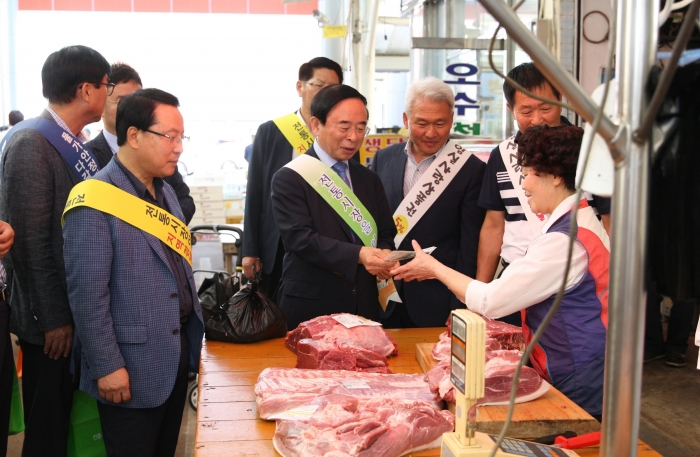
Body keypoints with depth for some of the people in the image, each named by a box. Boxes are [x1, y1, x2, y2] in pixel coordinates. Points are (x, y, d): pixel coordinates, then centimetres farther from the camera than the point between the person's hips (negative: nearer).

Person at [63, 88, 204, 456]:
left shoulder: (164, 191, 9)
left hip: (177, 354, 8)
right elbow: (87, 294, -19)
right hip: (132, 367, -7)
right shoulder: (95, 200, -17)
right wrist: (107, 366, -18)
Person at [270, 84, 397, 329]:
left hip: (364, 306, 5)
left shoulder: (369, 179, 13)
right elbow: (300, 237, -17)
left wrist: (384, 255, -12)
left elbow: (386, 233, 12)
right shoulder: (289, 178, -6)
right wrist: (358, 254, -28)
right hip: (309, 308, -5)